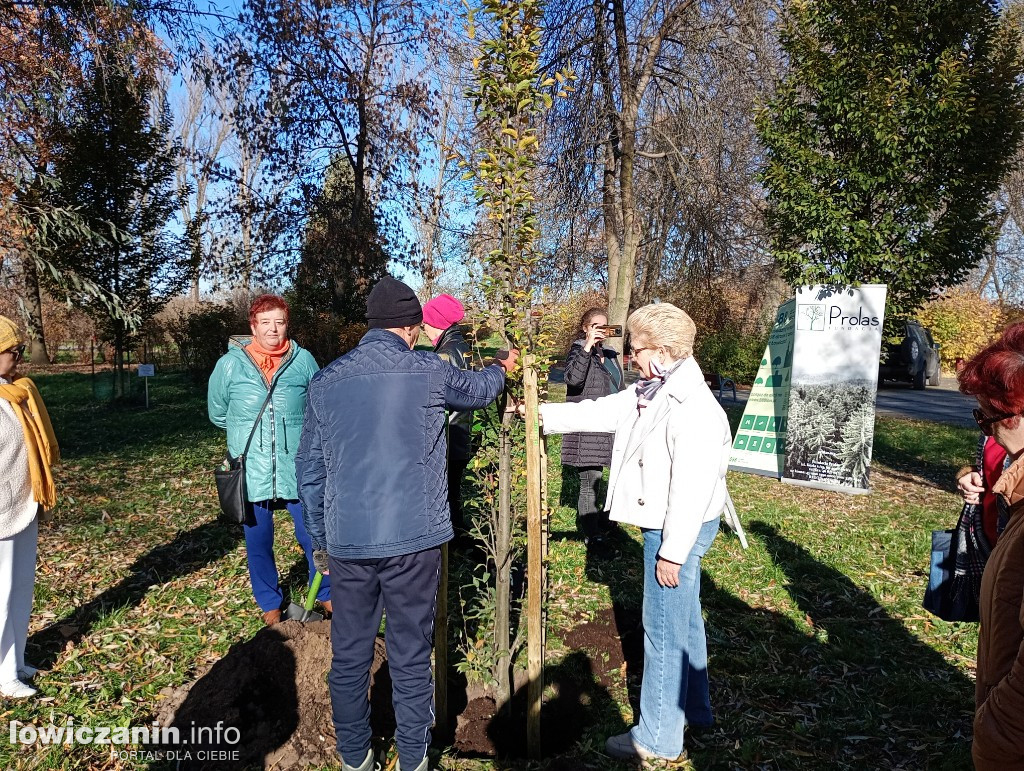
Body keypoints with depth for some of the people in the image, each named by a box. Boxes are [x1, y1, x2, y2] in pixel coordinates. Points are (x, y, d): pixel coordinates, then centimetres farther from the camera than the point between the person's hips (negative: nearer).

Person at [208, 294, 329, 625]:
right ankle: (270, 603, 36)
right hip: (251, 474, 1)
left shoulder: (304, 360, -3)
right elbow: (218, 415, 11)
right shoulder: (230, 364, -4)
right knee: (258, 543, 14)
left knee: (313, 536, 9)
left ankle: (326, 594, 33)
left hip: (298, 471, 0)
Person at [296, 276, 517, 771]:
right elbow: (478, 390, 16)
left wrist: (319, 539, 17)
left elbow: (309, 468, 7)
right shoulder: (429, 372, -5)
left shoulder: (326, 381, 2)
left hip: (347, 541, 3)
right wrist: (502, 368, 39)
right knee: (410, 656, 10)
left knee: (349, 655, 15)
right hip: (413, 539, -2)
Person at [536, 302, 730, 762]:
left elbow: (692, 487, -26)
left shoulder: (694, 409, -25)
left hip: (678, 532, -10)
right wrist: (545, 415, 14)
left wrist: (673, 551, -22)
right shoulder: (649, 394, 6)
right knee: (683, 620, 23)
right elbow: (599, 412, 14)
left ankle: (658, 738, 18)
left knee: (664, 630, 2)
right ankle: (693, 709, 42)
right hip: (664, 527, 10)